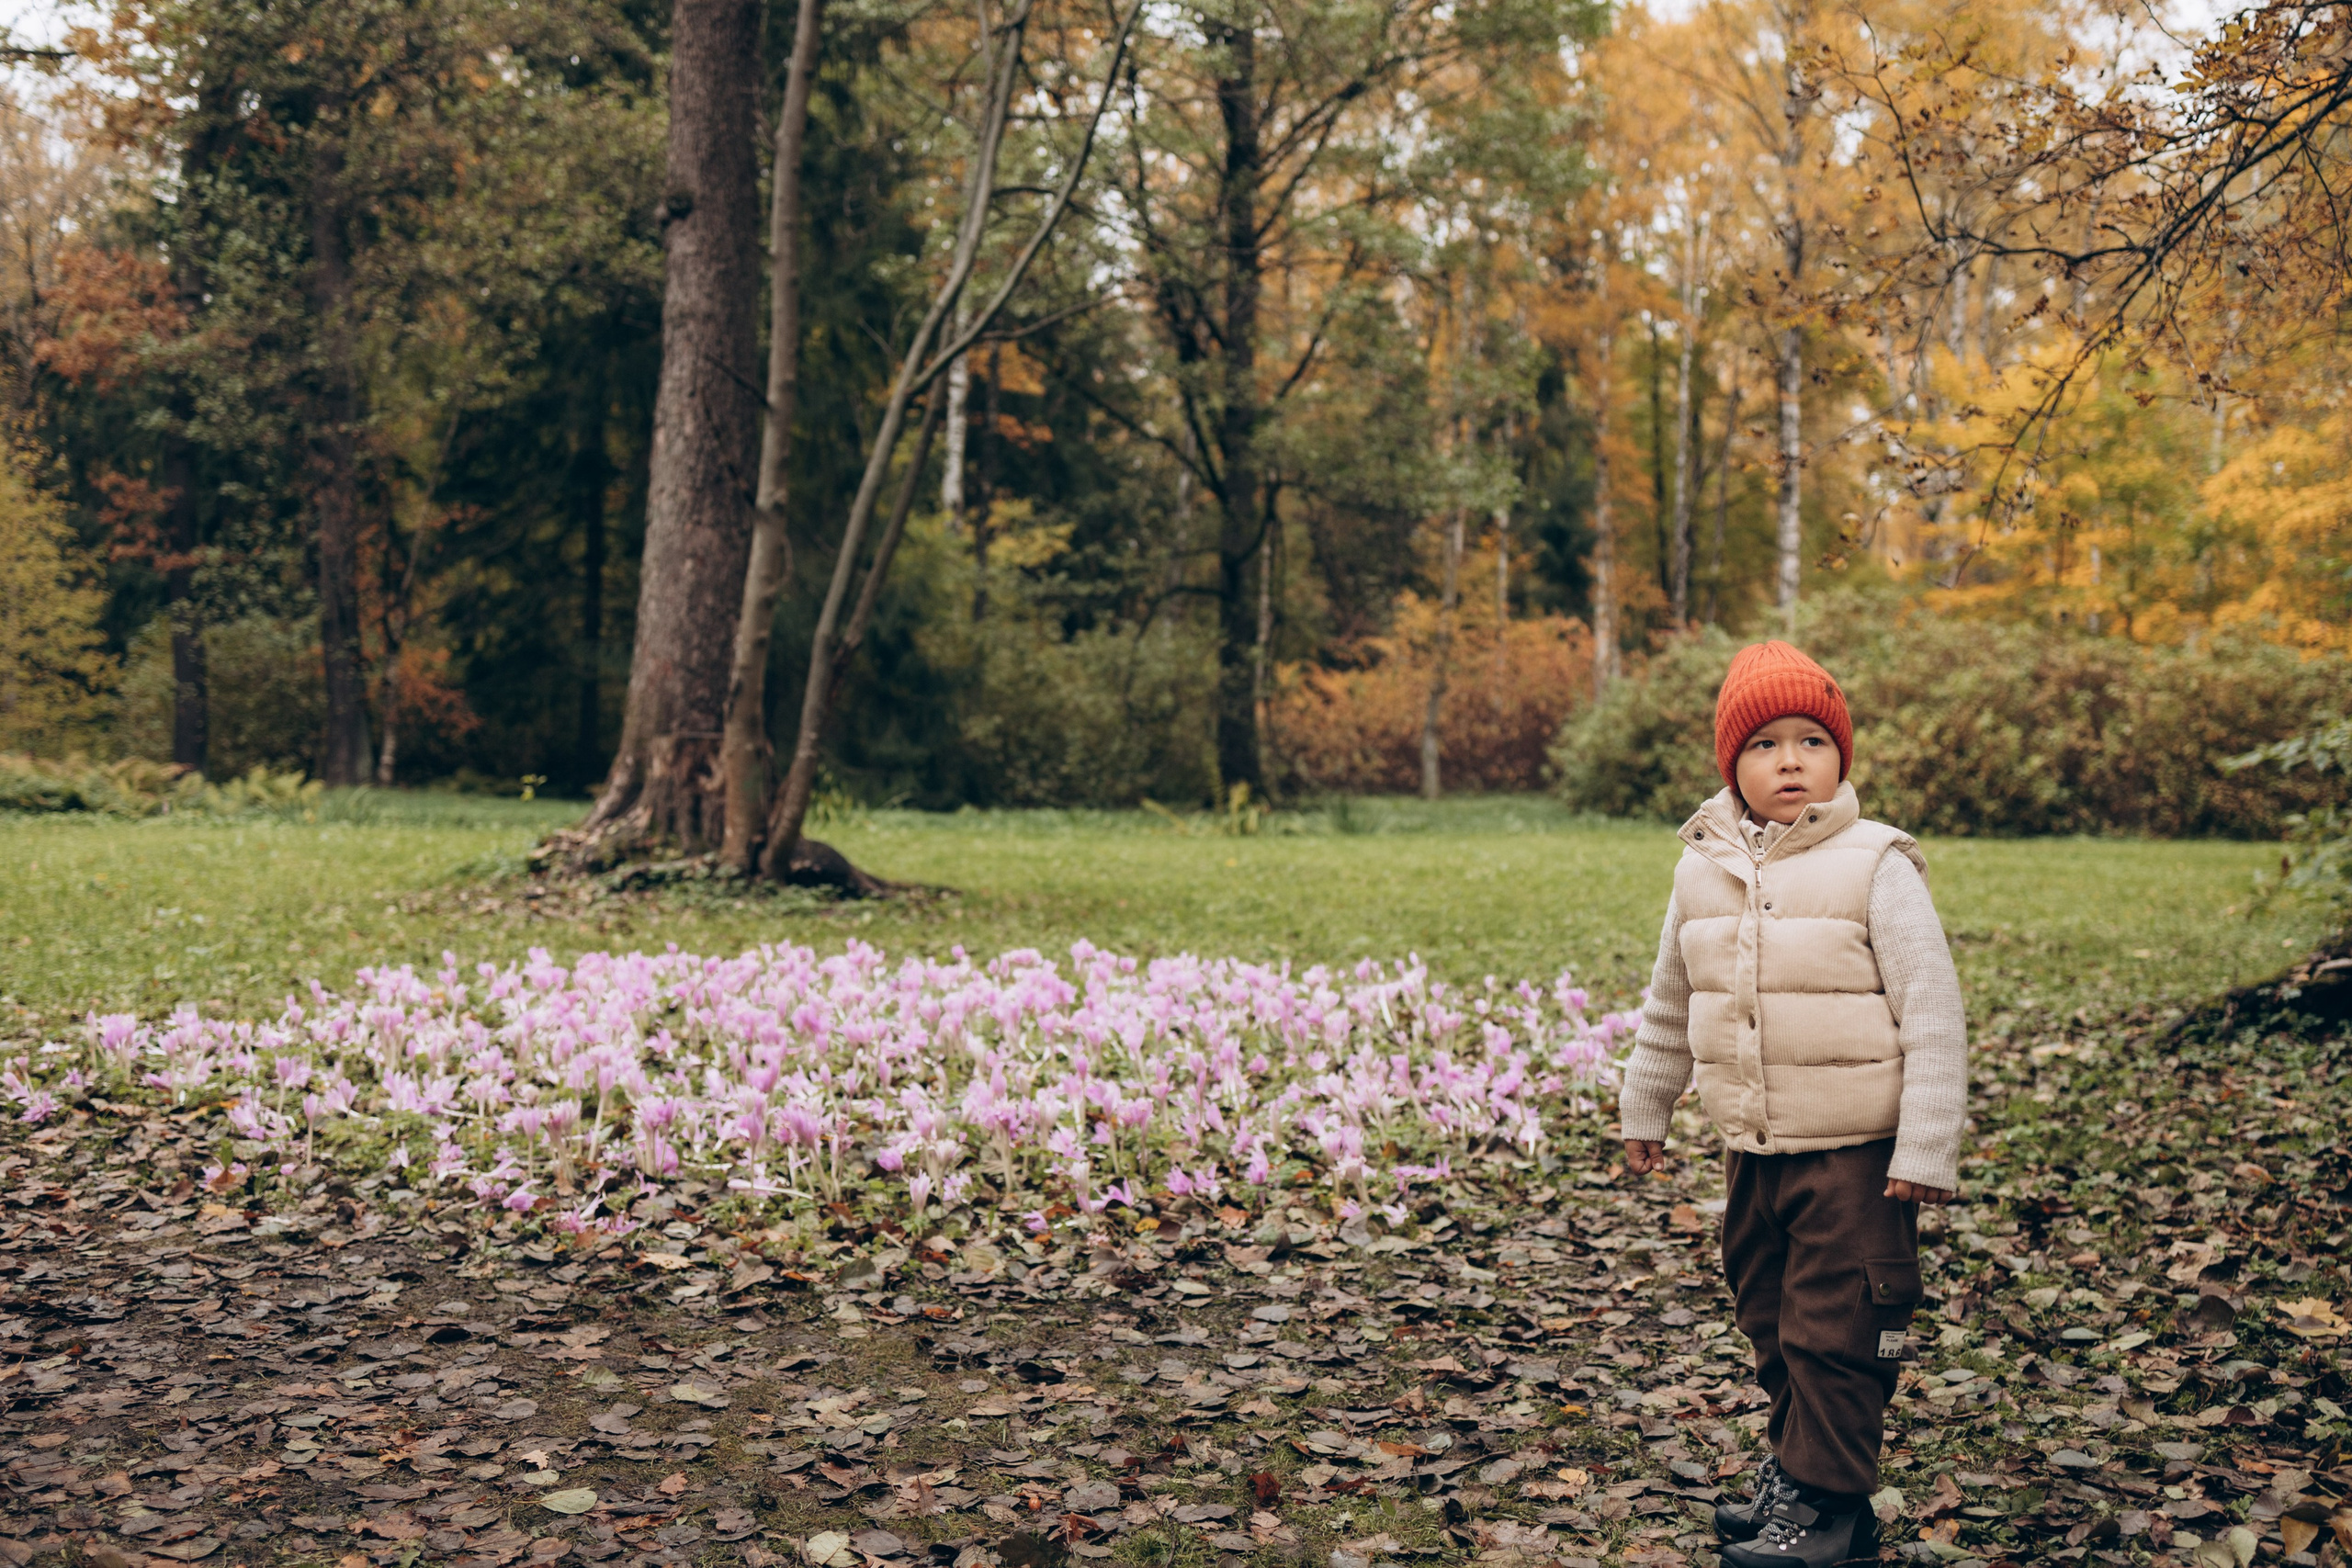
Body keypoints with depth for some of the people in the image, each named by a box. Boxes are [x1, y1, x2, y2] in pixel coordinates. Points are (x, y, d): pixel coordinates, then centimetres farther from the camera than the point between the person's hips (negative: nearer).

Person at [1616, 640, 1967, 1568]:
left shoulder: (1874, 866, -11)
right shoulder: (1704, 867, 5)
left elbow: (1933, 1014, -12)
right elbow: (1669, 1004, 18)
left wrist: (1927, 1149, -14)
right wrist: (1644, 1110, 23)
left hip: (1854, 1151, -6)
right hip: (1752, 1147, 6)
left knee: (1835, 1327, 0)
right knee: (1769, 1317, 17)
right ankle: (1796, 1467, 33)